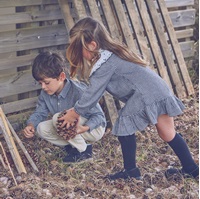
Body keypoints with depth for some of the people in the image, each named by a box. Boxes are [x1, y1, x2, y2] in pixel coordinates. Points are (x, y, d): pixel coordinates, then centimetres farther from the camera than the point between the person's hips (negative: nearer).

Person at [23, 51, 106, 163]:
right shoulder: (45, 93, -8)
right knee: (41, 128, -12)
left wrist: (84, 128, -43)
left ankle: (83, 151, -13)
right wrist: (31, 125, -21)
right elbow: (39, 113, 2)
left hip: (93, 129, -7)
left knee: (58, 118, -30)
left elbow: (99, 115, -25)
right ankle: (73, 146, -2)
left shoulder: (78, 91, -28)